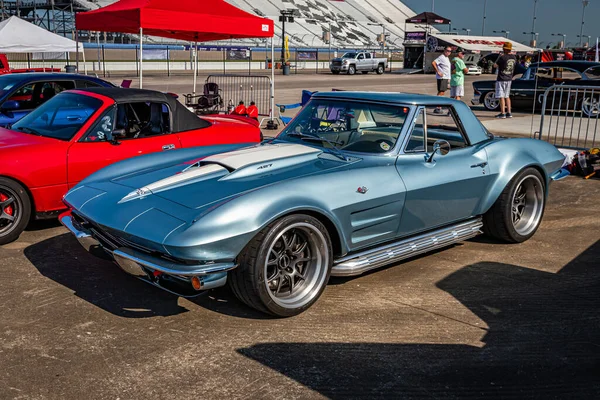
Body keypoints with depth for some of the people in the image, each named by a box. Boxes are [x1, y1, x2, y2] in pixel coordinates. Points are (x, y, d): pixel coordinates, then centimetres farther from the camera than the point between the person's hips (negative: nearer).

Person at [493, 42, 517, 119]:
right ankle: (508, 113, 15)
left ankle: (502, 113, -4)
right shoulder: (513, 57, 3)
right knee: (507, 96, 16)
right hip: (509, 79, 7)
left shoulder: (502, 57, -17)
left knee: (501, 97, -3)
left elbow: (495, 66, -6)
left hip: (501, 79, -7)